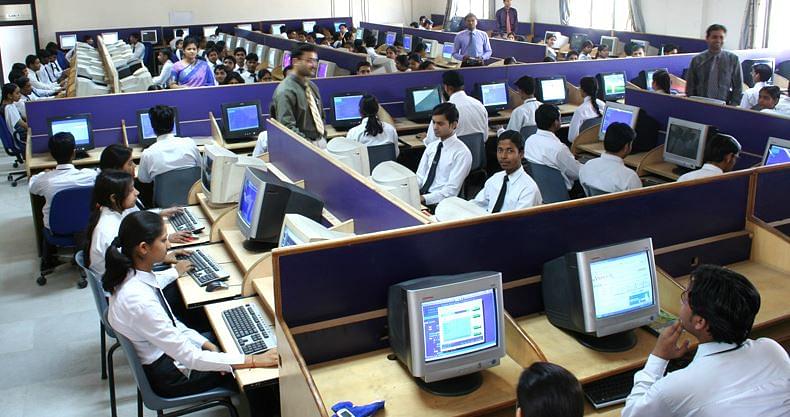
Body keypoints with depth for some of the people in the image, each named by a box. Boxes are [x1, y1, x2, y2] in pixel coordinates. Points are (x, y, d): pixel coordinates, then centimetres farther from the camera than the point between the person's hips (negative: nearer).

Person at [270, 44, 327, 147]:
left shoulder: (312, 86, 14)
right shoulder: (286, 91, -11)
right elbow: (287, 127, -17)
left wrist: (322, 137, 11)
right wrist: (309, 145, -21)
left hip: (321, 141, 7)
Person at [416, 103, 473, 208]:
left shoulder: (462, 153, -8)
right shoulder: (431, 147, 13)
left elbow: (451, 190, -13)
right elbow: (420, 177, 13)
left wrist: (424, 198, -23)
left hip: (439, 203, -7)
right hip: (420, 196, 7)